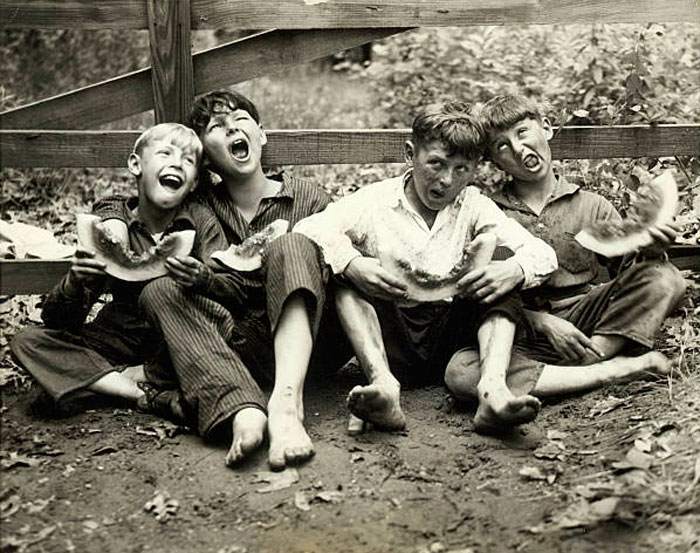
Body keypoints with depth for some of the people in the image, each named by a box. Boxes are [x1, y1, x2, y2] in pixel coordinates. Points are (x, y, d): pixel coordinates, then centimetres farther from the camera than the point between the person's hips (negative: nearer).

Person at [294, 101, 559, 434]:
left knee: (501, 266, -15)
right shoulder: (375, 201, 1)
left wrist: (515, 270, -25)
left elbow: (542, 254, 0)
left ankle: (493, 387, -35)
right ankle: (383, 383, -42)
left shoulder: (474, 207, 7)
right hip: (389, 338, -1)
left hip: (450, 332, 2)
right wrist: (352, 264, -32)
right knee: (345, 276, -22)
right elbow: (308, 229, -13)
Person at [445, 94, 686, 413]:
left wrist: (646, 249, -14)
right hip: (524, 333, -1)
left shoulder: (592, 207, 11)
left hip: (585, 320, 1)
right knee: (460, 372, -33)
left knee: (666, 278, -19)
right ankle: (614, 369, -26)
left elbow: (628, 271, 10)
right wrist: (544, 322, -13)